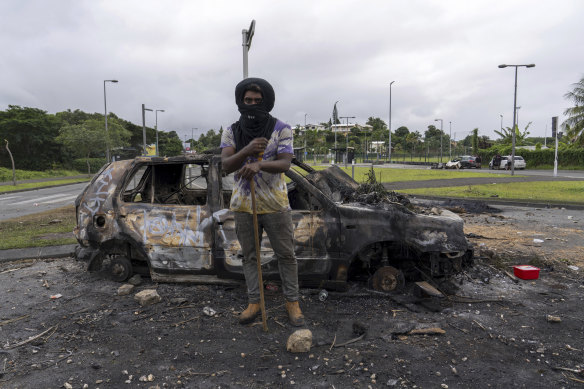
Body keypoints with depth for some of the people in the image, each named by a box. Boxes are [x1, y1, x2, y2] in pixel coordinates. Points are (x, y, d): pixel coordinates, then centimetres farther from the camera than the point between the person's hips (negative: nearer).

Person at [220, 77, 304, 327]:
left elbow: (285, 163, -14)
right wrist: (246, 151, -29)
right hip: (243, 205, 3)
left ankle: (292, 301, 21)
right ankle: (253, 302, 26)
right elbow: (226, 165, -9)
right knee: (249, 256, 12)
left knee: (286, 254, 6)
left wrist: (259, 164, -34)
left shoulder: (281, 129, -4)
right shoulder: (231, 132, 2)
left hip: (275, 204, -2)